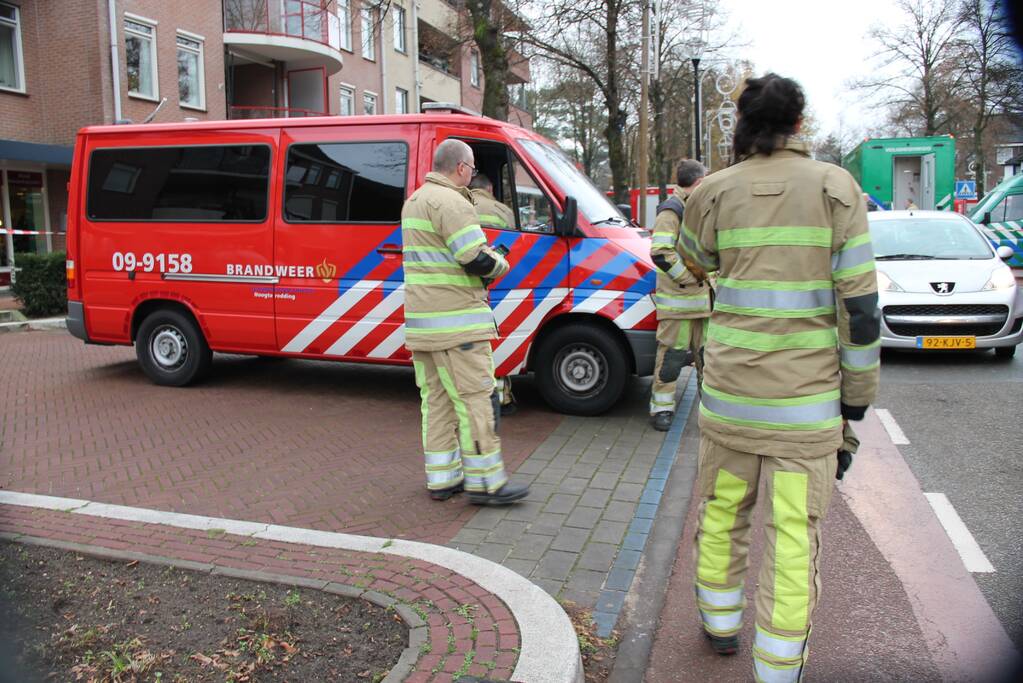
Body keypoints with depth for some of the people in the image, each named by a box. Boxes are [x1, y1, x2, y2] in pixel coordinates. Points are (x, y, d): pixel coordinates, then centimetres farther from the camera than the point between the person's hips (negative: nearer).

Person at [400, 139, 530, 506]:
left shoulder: (415, 200, 18)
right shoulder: (451, 202, -14)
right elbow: (479, 260, -20)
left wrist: (483, 253, 12)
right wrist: (500, 263, 2)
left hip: (422, 323, 10)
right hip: (455, 323, -10)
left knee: (436, 399, 12)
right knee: (476, 398, -4)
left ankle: (442, 479, 19)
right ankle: (485, 482, 2)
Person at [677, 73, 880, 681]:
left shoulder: (715, 191, 0)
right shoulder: (836, 187, -3)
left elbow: (694, 264, 20)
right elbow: (859, 301, -5)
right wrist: (858, 390, 3)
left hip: (730, 384, 2)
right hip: (807, 392, -2)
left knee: (722, 508, 19)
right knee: (795, 530, 5)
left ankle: (721, 624, 38)